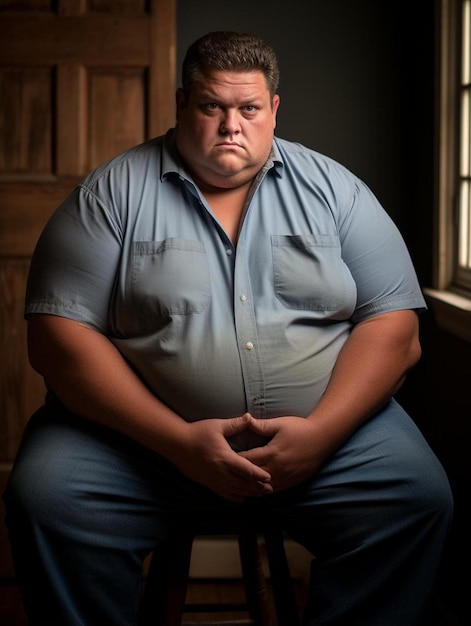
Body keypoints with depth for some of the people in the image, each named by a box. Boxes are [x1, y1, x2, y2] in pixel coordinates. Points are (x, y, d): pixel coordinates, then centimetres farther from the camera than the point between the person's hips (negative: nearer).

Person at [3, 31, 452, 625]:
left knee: (419, 497, -23)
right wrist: (178, 440, -18)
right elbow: (57, 333, -7)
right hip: (147, 432, -1)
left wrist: (320, 432, -16)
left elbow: (394, 324, 2)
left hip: (328, 427, 2)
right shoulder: (113, 192, 2)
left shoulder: (332, 188, 7)